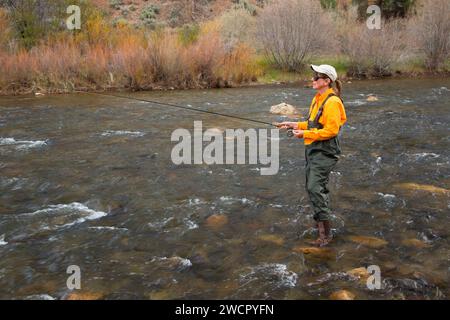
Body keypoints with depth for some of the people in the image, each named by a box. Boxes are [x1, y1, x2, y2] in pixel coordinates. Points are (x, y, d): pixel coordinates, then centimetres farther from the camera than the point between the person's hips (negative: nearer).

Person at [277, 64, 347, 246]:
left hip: (325, 152, -10)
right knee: (312, 187, 17)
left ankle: (326, 233, -6)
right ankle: (321, 219, 34)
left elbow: (331, 130, -22)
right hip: (313, 149, 10)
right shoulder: (318, 99, 14)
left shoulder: (332, 102, -17)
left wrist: (305, 134, -19)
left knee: (315, 188, -13)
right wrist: (294, 125, 11)